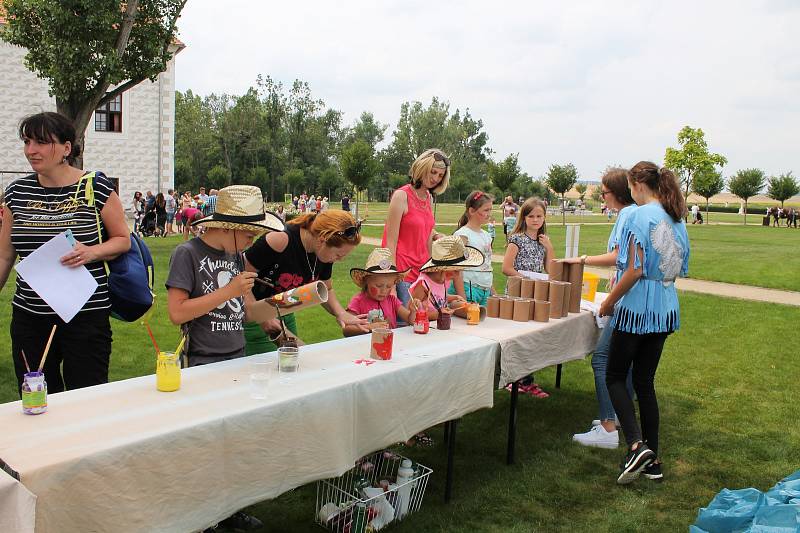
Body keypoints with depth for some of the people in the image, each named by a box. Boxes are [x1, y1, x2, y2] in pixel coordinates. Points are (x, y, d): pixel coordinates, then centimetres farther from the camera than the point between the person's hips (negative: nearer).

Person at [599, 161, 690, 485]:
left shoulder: (641, 216, -14)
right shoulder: (677, 219, 11)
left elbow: (635, 270, -20)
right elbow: (677, 268, 17)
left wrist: (608, 302, -8)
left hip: (638, 307, -8)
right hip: (666, 309, 8)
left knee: (615, 377, 7)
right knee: (645, 381, 14)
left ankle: (636, 444, -9)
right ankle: (652, 461, 18)